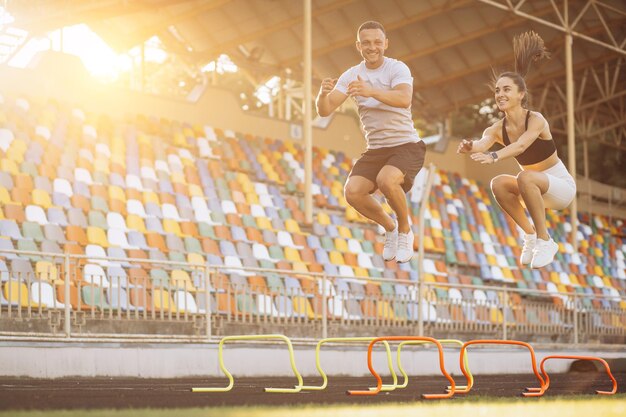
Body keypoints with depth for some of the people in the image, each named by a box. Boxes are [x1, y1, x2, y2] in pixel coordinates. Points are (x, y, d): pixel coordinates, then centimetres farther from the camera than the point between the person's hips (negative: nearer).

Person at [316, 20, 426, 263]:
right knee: (352, 192, -17)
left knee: (386, 180, -33)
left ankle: (405, 231, -4)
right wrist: (323, 93, -30)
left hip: (406, 145, -5)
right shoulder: (351, 76, 2)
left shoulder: (397, 68, -12)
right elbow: (324, 110, -6)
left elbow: (404, 99, -33)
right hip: (375, 150, 5)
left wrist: (370, 91, -48)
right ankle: (390, 228, 11)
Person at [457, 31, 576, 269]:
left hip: (561, 186, -6)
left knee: (525, 177, -34)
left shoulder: (536, 120, -23)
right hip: (534, 188, 6)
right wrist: (469, 148, -55)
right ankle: (530, 235, -4)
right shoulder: (498, 129, -8)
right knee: (498, 184, -21)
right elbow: (483, 143, -30)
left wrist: (494, 157, -61)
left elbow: (521, 144, -43)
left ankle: (545, 241, -22)